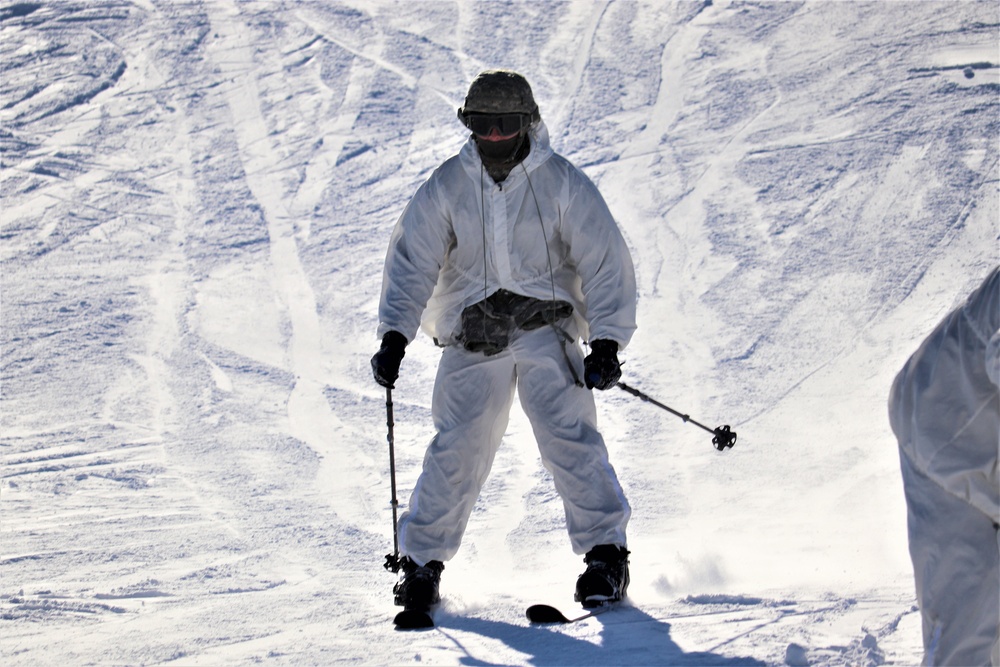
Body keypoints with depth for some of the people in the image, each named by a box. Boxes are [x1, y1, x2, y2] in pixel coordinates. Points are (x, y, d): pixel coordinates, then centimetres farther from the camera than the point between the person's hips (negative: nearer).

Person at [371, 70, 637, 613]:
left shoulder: (562, 184, -6)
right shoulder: (447, 187, 0)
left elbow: (604, 261, -4)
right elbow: (412, 259, 0)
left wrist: (606, 342, -11)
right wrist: (395, 334, -10)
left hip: (545, 325, -1)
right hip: (472, 333, 1)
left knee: (567, 437, -14)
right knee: (456, 449, -5)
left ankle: (605, 553, -6)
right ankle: (421, 561, 8)